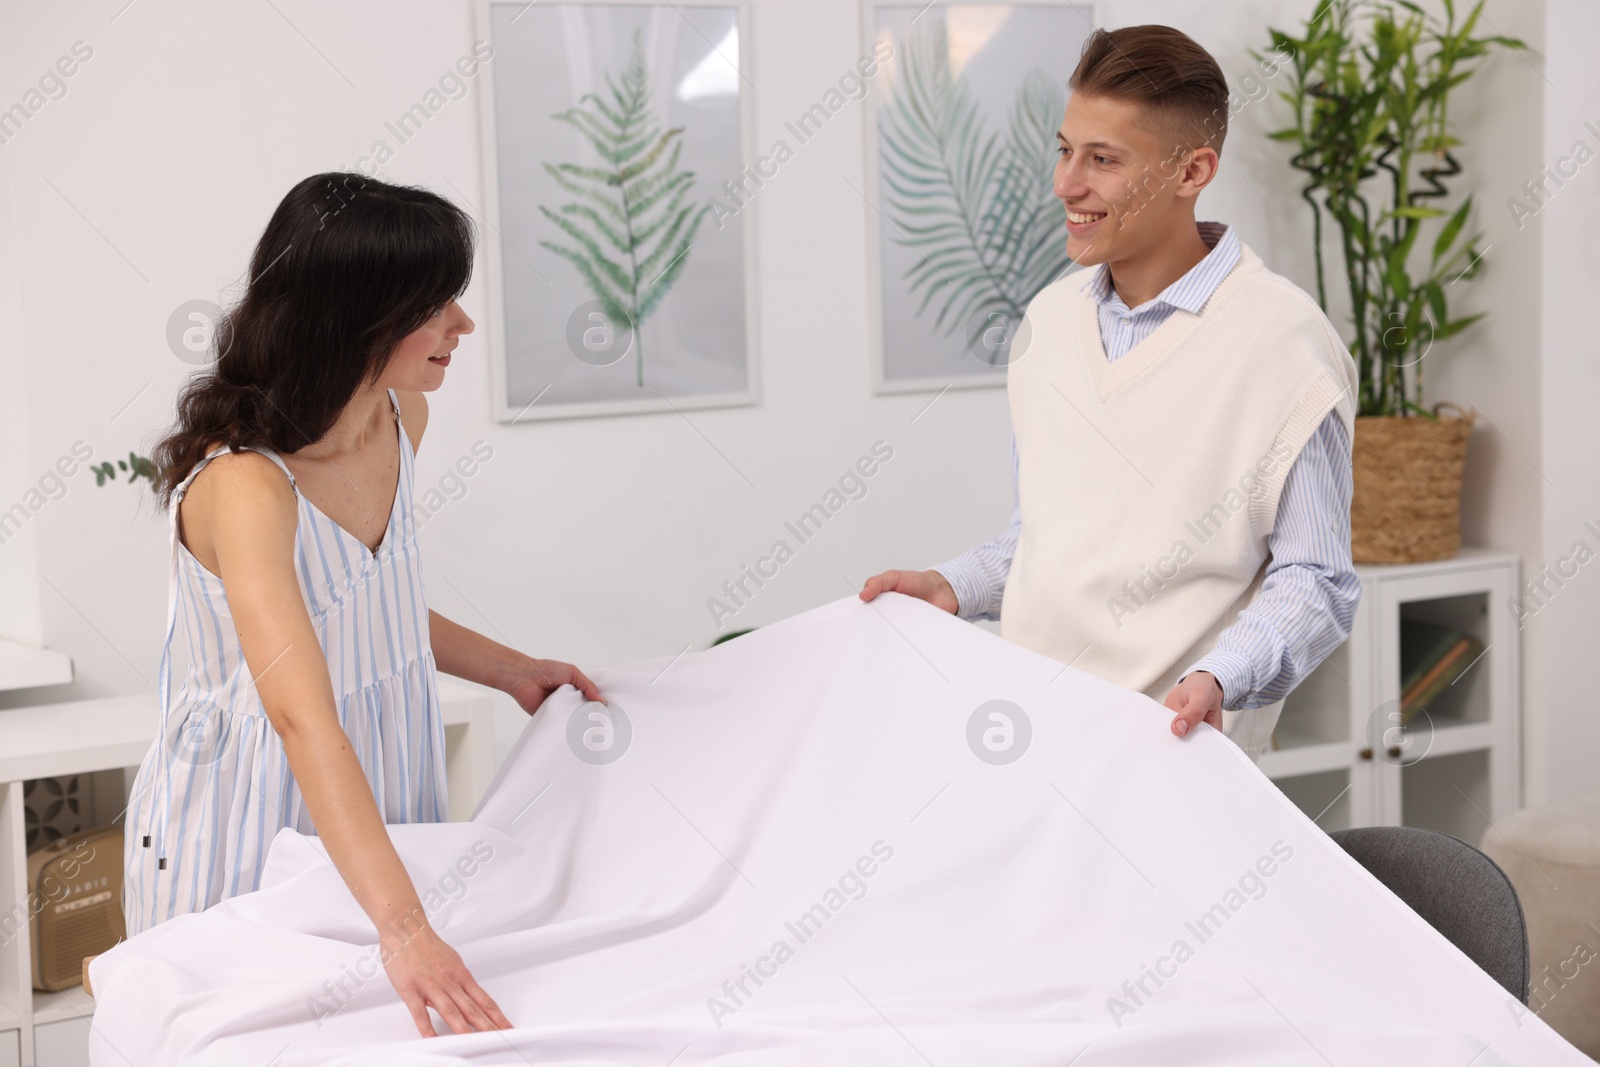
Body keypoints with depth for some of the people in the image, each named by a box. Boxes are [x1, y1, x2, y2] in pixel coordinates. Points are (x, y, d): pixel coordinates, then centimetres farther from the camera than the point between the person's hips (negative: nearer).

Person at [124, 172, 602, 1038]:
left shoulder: (400, 417, -3)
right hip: (245, 821, -7)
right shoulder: (244, 485, -29)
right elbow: (303, 716, -41)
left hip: (364, 807, 7)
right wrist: (403, 928, -49)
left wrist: (511, 670, 15)